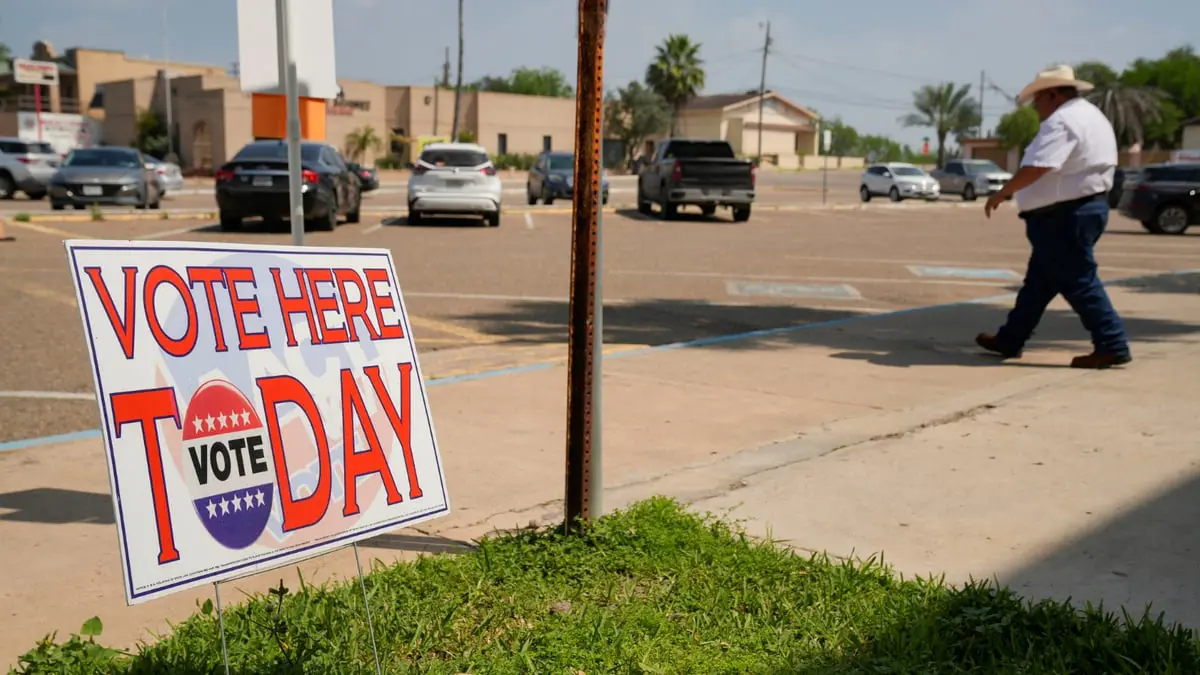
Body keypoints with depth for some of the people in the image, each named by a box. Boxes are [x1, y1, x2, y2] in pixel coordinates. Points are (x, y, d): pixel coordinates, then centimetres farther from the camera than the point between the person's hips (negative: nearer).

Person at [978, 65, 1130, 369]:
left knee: (1078, 281, -5)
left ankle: (1112, 346, -1)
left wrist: (1002, 193, -20)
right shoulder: (1089, 115, 17)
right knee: (1039, 280, 14)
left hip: (1064, 215, -11)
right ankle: (1010, 340, 22)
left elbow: (1037, 167, -28)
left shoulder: (1062, 120, -17)